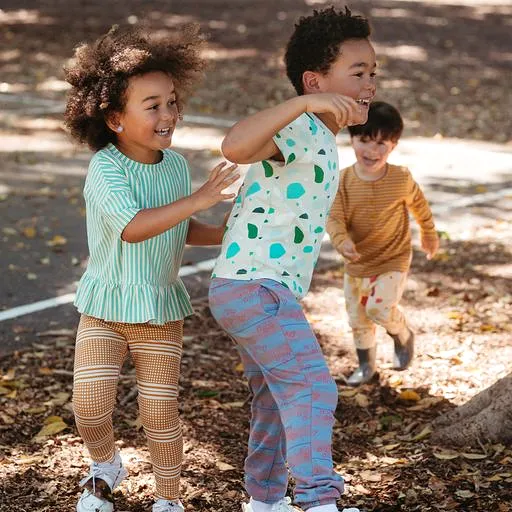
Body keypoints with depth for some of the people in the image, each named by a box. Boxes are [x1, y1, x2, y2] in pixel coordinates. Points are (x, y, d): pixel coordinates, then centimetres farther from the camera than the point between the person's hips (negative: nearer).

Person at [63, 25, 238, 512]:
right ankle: (105, 466, 25)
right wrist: (197, 199, -37)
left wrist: (227, 235, 0)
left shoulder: (176, 165, -1)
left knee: (161, 413, 4)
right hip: (104, 307, -3)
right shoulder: (106, 168, -19)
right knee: (90, 403, -9)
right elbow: (132, 228, -35)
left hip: (161, 310, 3)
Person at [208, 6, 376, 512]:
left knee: (278, 399, 21)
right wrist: (304, 102, -51)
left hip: (272, 290, 11)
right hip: (253, 286, -11)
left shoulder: (320, 141, 14)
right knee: (311, 386, -20)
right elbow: (235, 146, -41)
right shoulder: (294, 129, -18)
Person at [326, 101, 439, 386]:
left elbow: (419, 205, 4)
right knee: (358, 318, 14)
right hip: (357, 264, 3)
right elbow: (335, 218, -18)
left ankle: (403, 335, 12)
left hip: (393, 261, -3)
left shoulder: (401, 179, -15)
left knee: (380, 309, -21)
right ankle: (367, 366, 37)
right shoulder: (344, 181, -14)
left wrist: (430, 234, 18)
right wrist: (342, 241, -39)